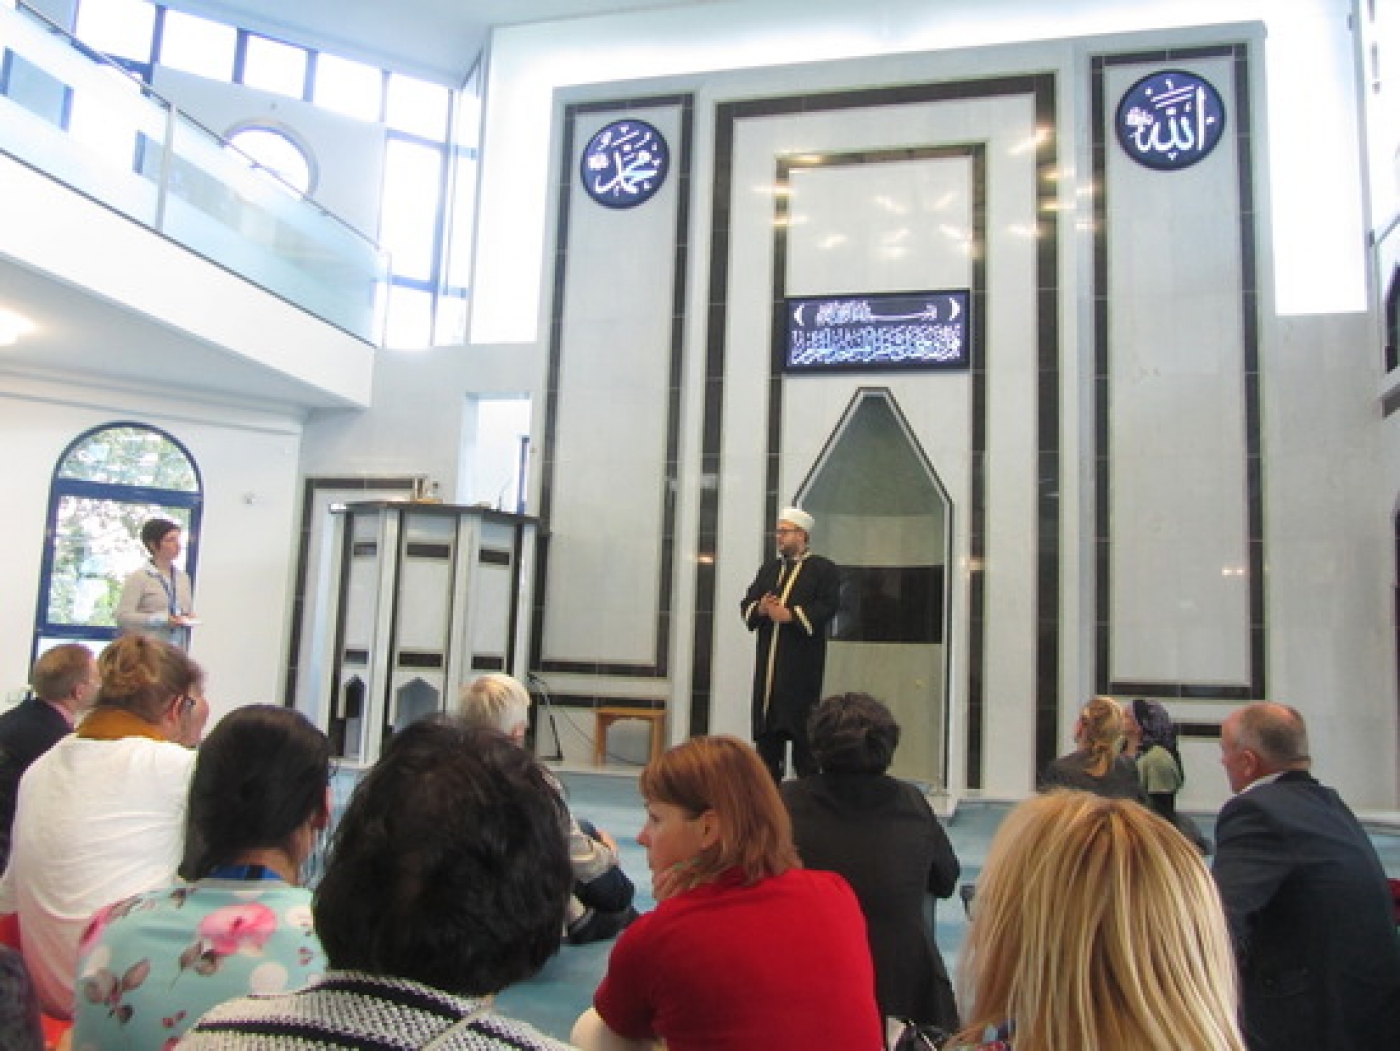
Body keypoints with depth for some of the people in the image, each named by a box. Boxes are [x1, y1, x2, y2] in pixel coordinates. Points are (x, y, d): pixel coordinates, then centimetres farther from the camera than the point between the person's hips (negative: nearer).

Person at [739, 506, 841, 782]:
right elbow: (746, 604, 16)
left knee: (801, 728, -6)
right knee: (766, 731, 8)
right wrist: (760, 608, -6)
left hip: (802, 663, -6)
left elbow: (827, 606, -12)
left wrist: (790, 614, -17)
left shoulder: (824, 569, 1)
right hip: (768, 661, 6)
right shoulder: (769, 568, 20)